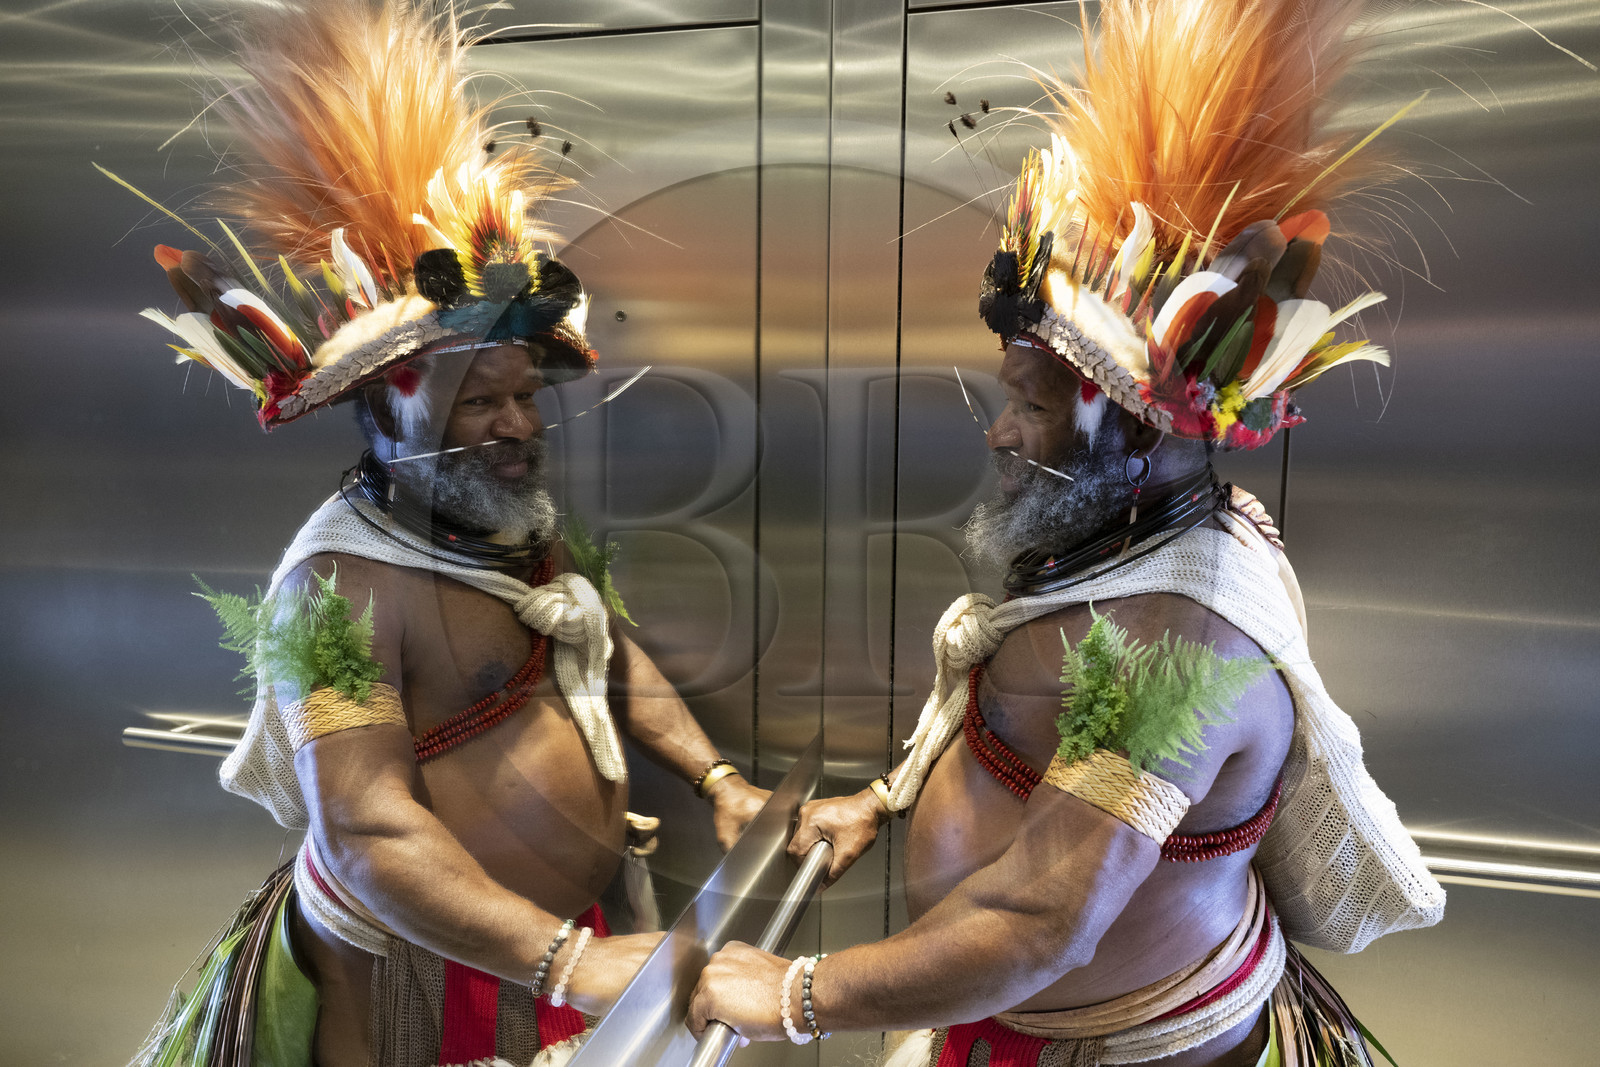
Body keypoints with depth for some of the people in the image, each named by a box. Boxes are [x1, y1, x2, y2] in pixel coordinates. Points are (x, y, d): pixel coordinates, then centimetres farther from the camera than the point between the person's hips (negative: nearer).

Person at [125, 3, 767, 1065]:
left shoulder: (530, 529, 0)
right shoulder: (342, 584, -24)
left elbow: (618, 664, 9)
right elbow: (367, 836, -30)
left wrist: (717, 779, 1)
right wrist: (571, 963, -37)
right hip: (422, 978, -6)